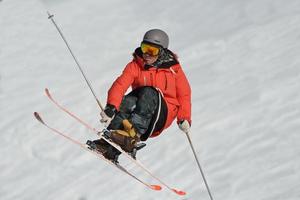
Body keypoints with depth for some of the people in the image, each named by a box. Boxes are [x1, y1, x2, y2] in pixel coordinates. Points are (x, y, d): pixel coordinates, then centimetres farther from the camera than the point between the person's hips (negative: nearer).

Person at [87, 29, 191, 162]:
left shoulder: (173, 68, 1)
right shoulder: (135, 65, 0)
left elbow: (184, 94, 6)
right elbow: (120, 85, -16)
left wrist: (184, 119, -8)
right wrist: (111, 107, -34)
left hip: (163, 116, -1)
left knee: (148, 93, -31)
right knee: (128, 101, -32)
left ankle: (134, 134, -49)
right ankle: (110, 147, -44)